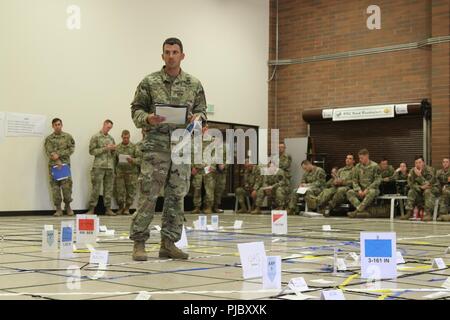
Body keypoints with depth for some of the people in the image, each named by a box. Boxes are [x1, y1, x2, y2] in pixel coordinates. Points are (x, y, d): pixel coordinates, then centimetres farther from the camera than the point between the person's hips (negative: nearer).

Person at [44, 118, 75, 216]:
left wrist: (59, 154, -12)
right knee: (55, 187, 0)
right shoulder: (49, 138, 7)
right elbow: (48, 152, -3)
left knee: (67, 186, -5)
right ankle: (58, 209, 5)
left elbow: (71, 149, -2)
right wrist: (57, 161, -16)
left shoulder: (68, 137, 6)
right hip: (53, 165, 1)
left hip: (65, 164, -1)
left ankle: (68, 206, 12)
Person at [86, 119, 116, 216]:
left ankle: (108, 208, 9)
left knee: (109, 188, 5)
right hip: (99, 166, -4)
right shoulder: (95, 137, 2)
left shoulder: (111, 138, 15)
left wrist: (113, 149, -3)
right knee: (96, 188, -5)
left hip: (110, 166, 5)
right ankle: (91, 209, -1)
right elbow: (92, 151, -5)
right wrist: (105, 148, -11)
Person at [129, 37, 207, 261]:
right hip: (156, 145, -3)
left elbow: (201, 110, 15)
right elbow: (136, 110, 4)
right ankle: (139, 243, 2)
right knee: (148, 195, -5)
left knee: (176, 196, 5)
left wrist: (197, 118, -8)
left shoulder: (194, 85, 11)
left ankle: (169, 243, 14)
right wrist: (148, 119, -16)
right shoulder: (149, 82, 4)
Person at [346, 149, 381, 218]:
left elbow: (377, 181, -9)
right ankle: (363, 211, -40)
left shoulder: (374, 166, -3)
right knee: (349, 192, -24)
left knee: (372, 192, -39)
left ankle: (357, 211, -42)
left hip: (372, 189, -4)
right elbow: (354, 181, 7)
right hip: (361, 190, 4)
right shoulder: (357, 167, 8)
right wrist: (359, 190, -12)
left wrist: (367, 190, -18)